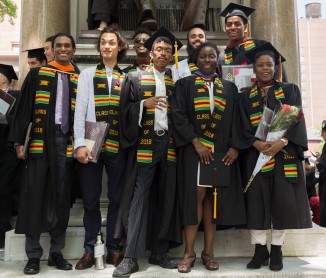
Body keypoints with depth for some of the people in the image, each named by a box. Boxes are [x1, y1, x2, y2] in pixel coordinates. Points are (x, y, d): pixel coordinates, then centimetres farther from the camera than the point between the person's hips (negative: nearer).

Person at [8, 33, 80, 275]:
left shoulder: (79, 79, 11)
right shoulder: (37, 74, 9)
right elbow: (24, 108, 4)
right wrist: (19, 141, -4)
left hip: (67, 142, 1)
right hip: (40, 140, -1)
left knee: (61, 198, 4)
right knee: (35, 196, -1)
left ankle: (56, 252, 16)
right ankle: (33, 255, 9)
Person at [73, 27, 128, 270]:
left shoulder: (126, 78, 11)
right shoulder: (88, 74, 9)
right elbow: (80, 110, 1)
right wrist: (80, 144, -9)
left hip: (118, 146, 1)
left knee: (117, 199, 6)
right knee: (91, 199, 5)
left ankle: (113, 248, 18)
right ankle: (90, 249, 17)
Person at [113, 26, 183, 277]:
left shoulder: (176, 82, 14)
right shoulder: (136, 78, 8)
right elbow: (126, 110, 1)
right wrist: (144, 103, -14)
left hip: (169, 143, 3)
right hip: (145, 142, -3)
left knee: (165, 199, 6)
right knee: (139, 198, -6)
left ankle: (159, 252, 17)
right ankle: (131, 257, -1)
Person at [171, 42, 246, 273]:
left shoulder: (229, 87, 15)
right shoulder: (185, 84, 6)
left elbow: (235, 120, 10)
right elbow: (179, 115, -4)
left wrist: (234, 147, -4)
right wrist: (196, 142, -14)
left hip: (221, 151, 3)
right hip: (194, 149, -2)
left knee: (213, 199, 4)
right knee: (195, 197, -5)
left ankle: (208, 252, 12)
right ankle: (189, 253, 3)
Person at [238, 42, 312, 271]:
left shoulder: (289, 90, 9)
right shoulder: (246, 96, 11)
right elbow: (244, 127, 2)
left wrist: (281, 142, -20)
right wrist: (257, 144, -18)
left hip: (284, 154, 0)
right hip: (256, 154, 1)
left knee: (282, 201, 0)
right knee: (258, 202, -1)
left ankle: (277, 250, 11)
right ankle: (260, 249, 9)